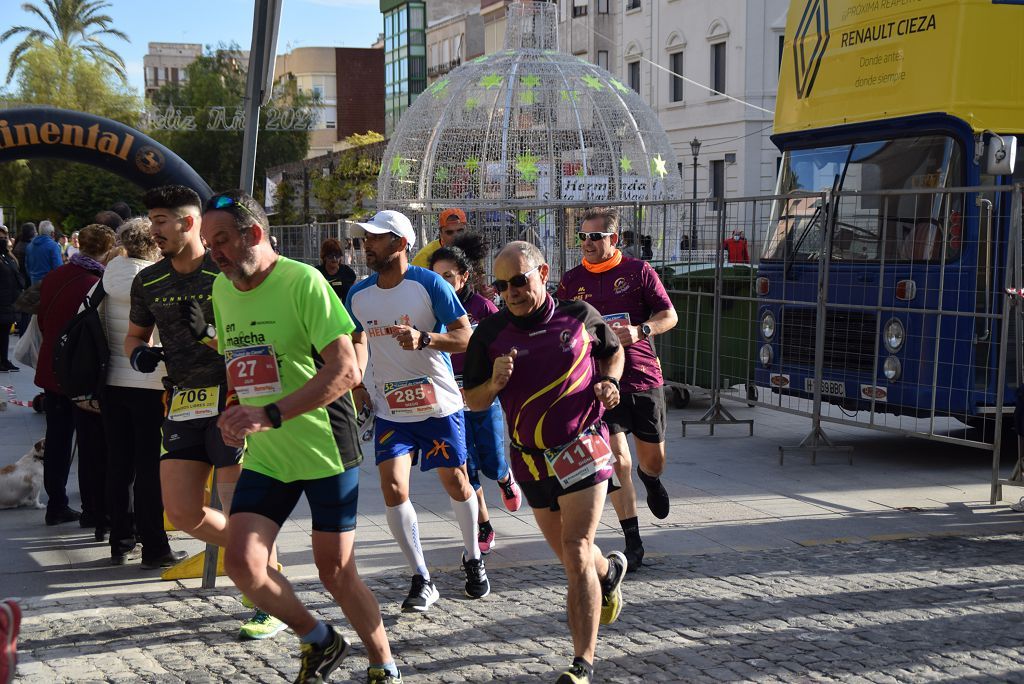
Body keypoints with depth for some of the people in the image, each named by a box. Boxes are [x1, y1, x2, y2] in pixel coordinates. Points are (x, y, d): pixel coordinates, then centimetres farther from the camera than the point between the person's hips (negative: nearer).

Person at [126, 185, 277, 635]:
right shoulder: (148, 282, 9)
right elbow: (134, 334, 22)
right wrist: (139, 354, 0)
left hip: (232, 399, -6)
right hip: (183, 406, 6)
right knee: (182, 512, 4)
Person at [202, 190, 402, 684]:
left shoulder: (302, 281, -15)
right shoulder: (222, 288, 7)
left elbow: (346, 370, -23)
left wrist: (270, 415, -29)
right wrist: (237, 414, 6)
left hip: (325, 450, -6)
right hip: (264, 457, 6)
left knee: (336, 573, 0)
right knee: (241, 563, -8)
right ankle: (319, 642, 17)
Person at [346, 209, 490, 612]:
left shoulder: (429, 284, -13)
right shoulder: (357, 295, 1)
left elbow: (464, 337, -13)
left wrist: (423, 338, -29)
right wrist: (358, 384, 5)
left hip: (439, 404, -3)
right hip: (390, 409, 3)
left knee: (456, 484, 7)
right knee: (393, 489, -11)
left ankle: (473, 559, 35)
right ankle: (421, 580, 2)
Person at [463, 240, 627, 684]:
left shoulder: (580, 316, -4)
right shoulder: (489, 334, -3)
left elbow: (613, 351, 15)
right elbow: (473, 402, 2)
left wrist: (609, 381, -5)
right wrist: (494, 383, -19)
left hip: (581, 447, -3)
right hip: (530, 459, 4)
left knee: (576, 552, -15)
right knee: (568, 555, 17)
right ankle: (609, 572, 53)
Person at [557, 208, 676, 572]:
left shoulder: (638, 270, 0)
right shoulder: (572, 280, 6)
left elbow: (669, 316, 0)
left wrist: (640, 331, -18)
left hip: (644, 378, 0)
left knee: (654, 460, 12)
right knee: (617, 462, -10)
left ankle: (649, 478, 51)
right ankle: (633, 543, -1)